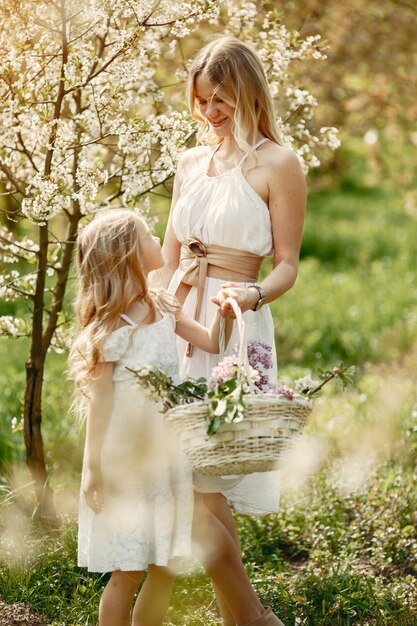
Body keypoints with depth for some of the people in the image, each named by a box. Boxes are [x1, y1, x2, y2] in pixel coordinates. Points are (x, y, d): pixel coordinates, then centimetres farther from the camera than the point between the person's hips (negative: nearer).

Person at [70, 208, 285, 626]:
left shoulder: (161, 308, 6)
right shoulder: (111, 326, -14)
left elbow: (211, 343, 14)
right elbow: (99, 400, -13)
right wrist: (93, 468, -12)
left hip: (165, 450, 6)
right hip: (126, 455, -6)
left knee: (164, 564, 12)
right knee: (128, 571, 2)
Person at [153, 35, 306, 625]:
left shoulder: (277, 164, -4)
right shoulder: (191, 162, 14)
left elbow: (287, 266, -5)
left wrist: (252, 296, -24)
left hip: (235, 327, -6)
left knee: (206, 476, -7)